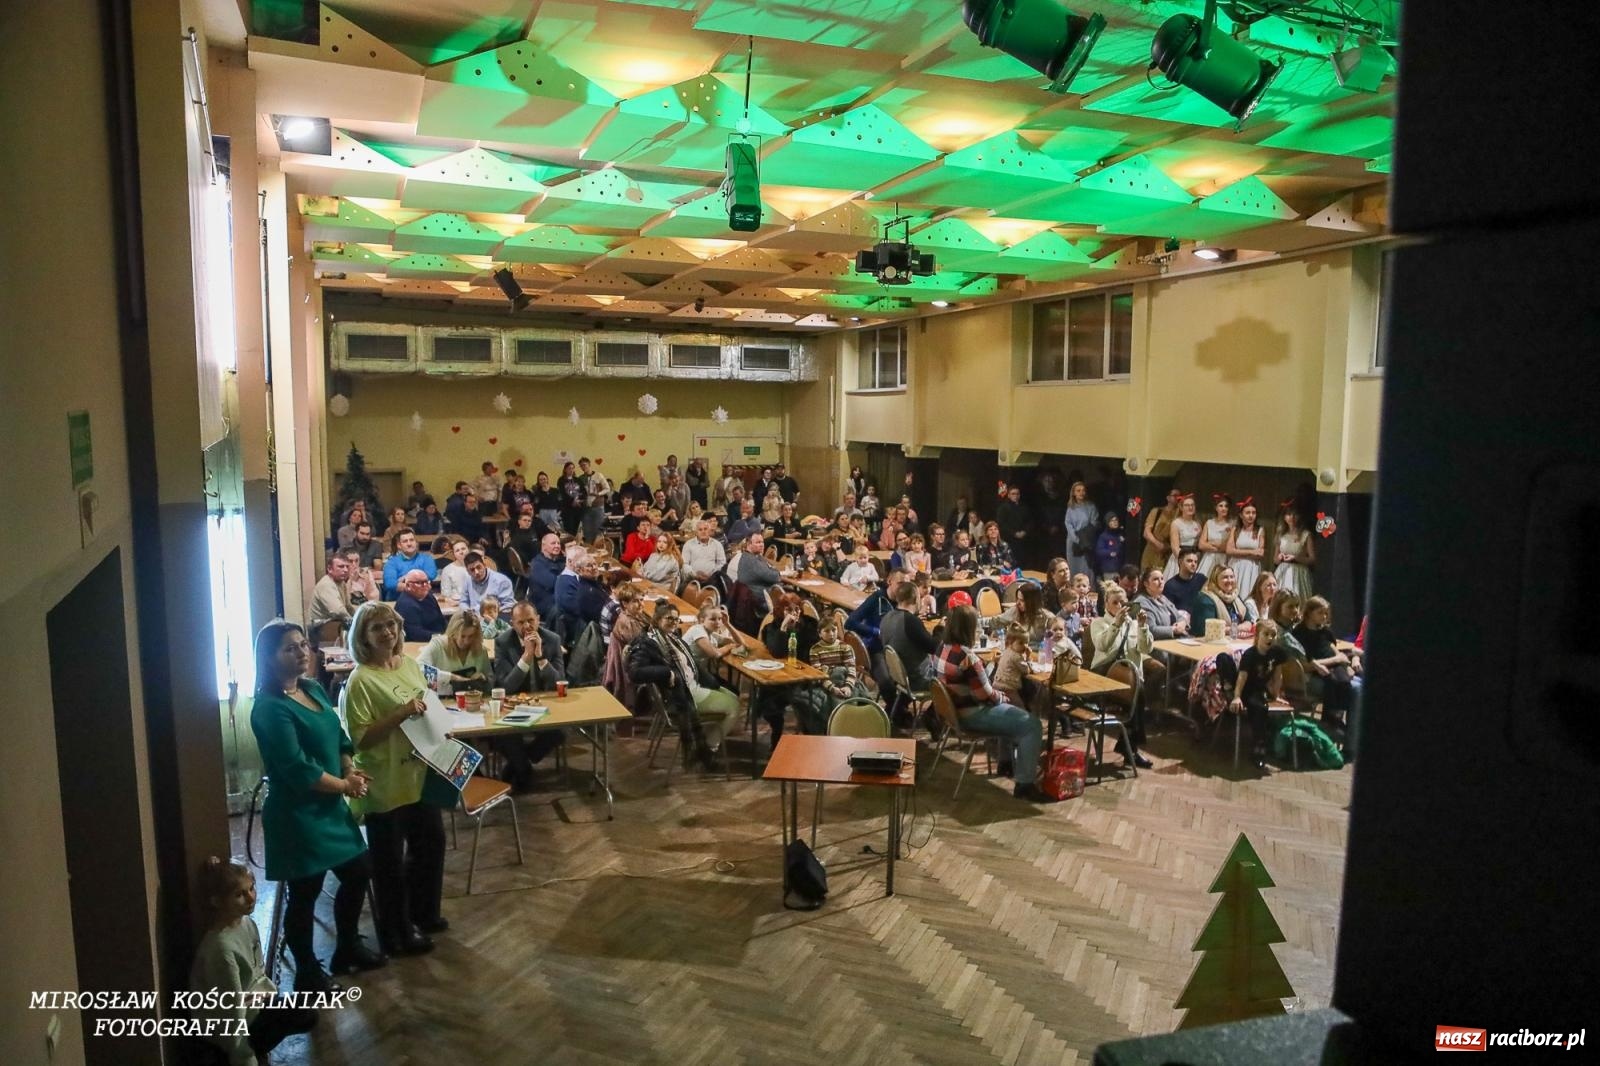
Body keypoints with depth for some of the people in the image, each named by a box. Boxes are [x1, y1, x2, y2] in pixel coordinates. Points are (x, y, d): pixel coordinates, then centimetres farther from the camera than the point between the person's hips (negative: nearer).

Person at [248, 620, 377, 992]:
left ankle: (348, 948, 38)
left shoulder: (314, 689, 6)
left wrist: (350, 770, -5)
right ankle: (308, 973, 24)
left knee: (359, 871, 18)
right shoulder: (270, 708, -20)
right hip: (298, 813, -9)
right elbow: (297, 769, -24)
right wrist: (345, 785, -14)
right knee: (304, 892, 6)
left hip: (330, 806, 9)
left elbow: (339, 738, 13)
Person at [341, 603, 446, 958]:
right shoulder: (361, 681, -18)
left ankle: (423, 914, 42)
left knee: (431, 844, 21)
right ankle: (396, 933, 26)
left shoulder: (410, 665, 4)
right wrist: (401, 714, -28)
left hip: (421, 776, 8)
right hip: (386, 784, -8)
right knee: (390, 861, 9)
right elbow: (361, 739, -21)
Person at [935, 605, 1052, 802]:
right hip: (972, 715, -10)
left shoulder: (942, 649, 1)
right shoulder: (965, 656, -29)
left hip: (955, 708, 10)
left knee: (1011, 711, 31)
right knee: (1031, 724, -7)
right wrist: (1001, 697, -1)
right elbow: (985, 695, -22)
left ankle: (1007, 761, 40)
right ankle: (1024, 784, -4)